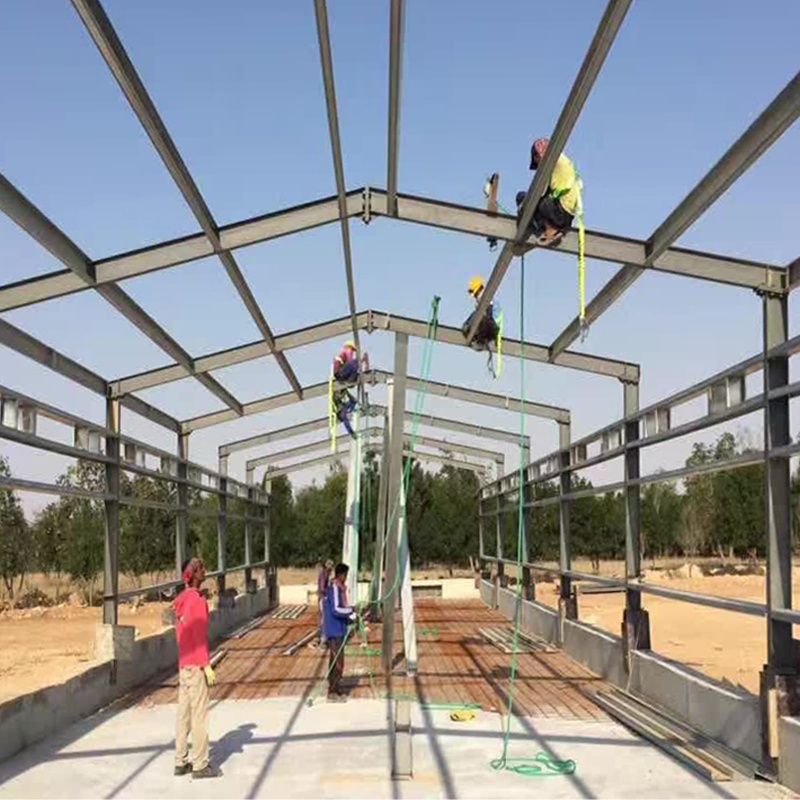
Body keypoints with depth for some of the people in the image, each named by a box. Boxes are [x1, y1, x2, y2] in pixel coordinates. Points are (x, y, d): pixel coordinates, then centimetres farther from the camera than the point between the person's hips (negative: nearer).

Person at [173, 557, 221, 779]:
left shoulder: (181, 601, 12)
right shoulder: (197, 601, -15)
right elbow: (200, 636, -18)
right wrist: (207, 665, -15)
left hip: (183, 664, 9)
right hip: (196, 665, -9)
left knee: (184, 714, 12)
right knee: (199, 714, -4)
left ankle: (181, 762, 17)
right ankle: (200, 765, 0)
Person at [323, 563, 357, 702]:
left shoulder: (339, 588, 13)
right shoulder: (334, 588, -16)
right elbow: (335, 609, -23)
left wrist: (349, 617, 8)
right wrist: (351, 610, -16)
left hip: (339, 630, 10)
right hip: (335, 631, -10)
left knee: (335, 661, 12)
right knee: (338, 662, -7)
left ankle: (336, 690, 17)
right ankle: (332, 691, -2)